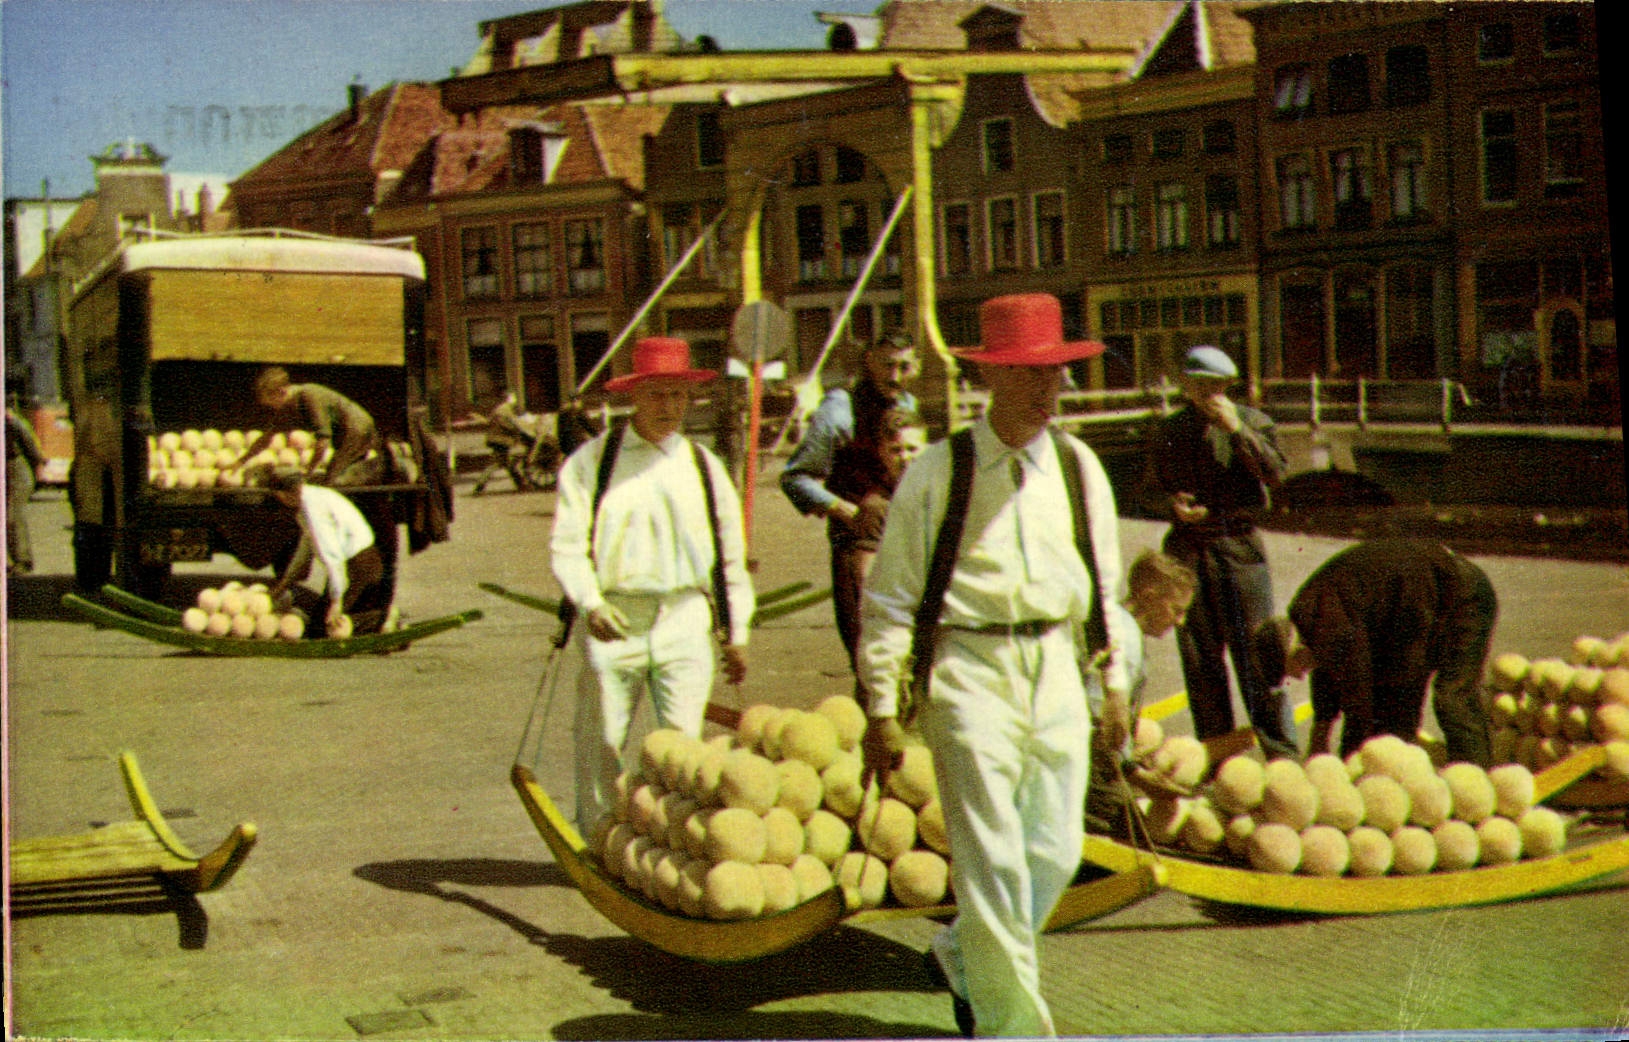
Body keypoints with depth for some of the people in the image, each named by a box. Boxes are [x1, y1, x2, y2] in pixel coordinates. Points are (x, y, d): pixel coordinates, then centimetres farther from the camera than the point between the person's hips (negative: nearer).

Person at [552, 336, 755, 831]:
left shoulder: (703, 466, 12)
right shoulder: (591, 462, 3)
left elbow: (730, 554, 17)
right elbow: (568, 543, -3)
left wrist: (736, 633, 16)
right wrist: (590, 603, -20)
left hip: (684, 618, 2)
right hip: (614, 619, -2)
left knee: (682, 741, -4)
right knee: (600, 744, 1)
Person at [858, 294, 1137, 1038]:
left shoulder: (1079, 470, 8)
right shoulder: (937, 473, -6)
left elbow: (1103, 585, 18)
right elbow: (889, 597, -3)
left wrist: (1114, 682, 16)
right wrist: (882, 709, -6)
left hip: (1055, 670, 5)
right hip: (968, 671, -5)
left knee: (1056, 851, 9)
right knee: (990, 859, -6)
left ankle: (965, 957, 34)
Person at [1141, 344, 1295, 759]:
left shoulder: (1252, 421, 3)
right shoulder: (1168, 431, 10)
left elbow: (1275, 474, -10)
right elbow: (1151, 489, 15)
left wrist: (1236, 430, -17)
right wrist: (1173, 505, -7)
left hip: (1240, 548, -2)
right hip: (1188, 550, 2)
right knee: (1200, 660, 6)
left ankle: (1281, 754, 1)